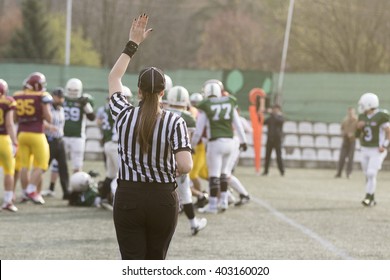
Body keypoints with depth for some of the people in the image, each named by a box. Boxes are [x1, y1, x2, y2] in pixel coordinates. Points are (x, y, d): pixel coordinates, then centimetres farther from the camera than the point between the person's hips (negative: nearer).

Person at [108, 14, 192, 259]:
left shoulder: (124, 116, -4)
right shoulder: (174, 122, -11)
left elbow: (114, 78, 14)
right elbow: (185, 166, -20)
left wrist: (133, 43, 18)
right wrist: (172, 170, 4)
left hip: (128, 198, 0)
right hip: (163, 200, 0)